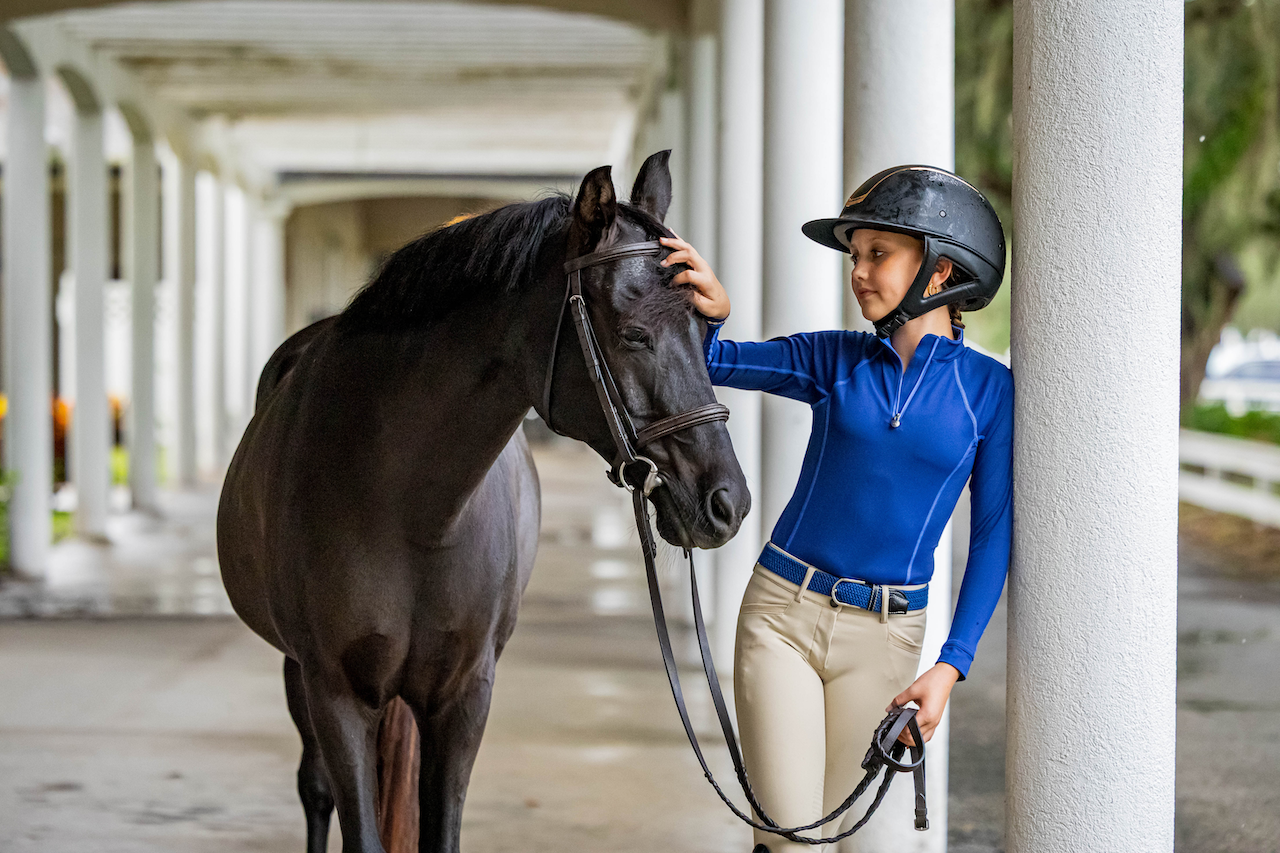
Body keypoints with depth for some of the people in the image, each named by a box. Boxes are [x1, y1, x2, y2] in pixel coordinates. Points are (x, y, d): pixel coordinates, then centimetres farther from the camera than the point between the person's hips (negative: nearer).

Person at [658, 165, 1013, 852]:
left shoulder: (990, 390, -3)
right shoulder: (835, 360, 2)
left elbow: (992, 538, -1)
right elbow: (714, 363, -3)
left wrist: (950, 667, -9)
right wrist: (709, 312, -27)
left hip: (883, 637, 0)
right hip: (782, 613, 0)